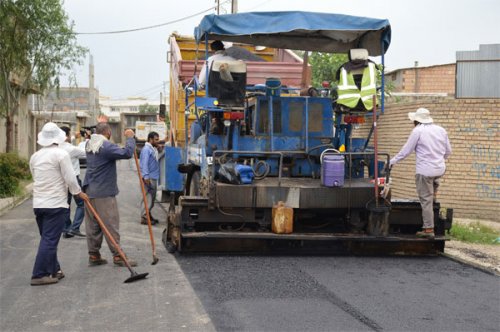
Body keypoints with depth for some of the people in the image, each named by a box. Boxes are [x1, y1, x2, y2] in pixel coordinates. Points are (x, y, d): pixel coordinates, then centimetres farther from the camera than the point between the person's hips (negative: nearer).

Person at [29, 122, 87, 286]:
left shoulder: (35, 156, 8)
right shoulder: (61, 154, -11)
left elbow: (36, 178, 16)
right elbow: (70, 178, -12)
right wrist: (79, 193, 4)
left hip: (38, 203, 7)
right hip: (56, 204, -7)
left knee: (48, 238, 15)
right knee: (49, 240, -4)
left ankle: (53, 270, 22)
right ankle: (39, 275, -5)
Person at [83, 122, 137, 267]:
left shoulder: (89, 145, 11)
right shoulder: (106, 146, -16)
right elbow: (127, 153, -24)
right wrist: (130, 138, -10)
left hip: (89, 191, 8)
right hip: (104, 193, -8)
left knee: (92, 224, 10)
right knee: (111, 224, -3)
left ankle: (93, 255, 14)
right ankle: (118, 256, 0)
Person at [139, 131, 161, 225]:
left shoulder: (154, 149, 16)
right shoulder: (146, 149, -14)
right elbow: (144, 164, -21)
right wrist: (146, 177, -26)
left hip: (154, 177, 10)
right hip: (149, 178, -10)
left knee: (152, 197, 15)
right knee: (148, 197, -10)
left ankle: (148, 215, 23)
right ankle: (144, 217, -8)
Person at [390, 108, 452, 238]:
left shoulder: (418, 131, -8)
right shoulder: (441, 130, 9)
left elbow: (406, 150, -4)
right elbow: (448, 151, 16)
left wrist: (393, 161, 8)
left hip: (425, 170, -6)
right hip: (440, 169, 6)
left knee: (426, 200, -1)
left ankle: (429, 229, 0)